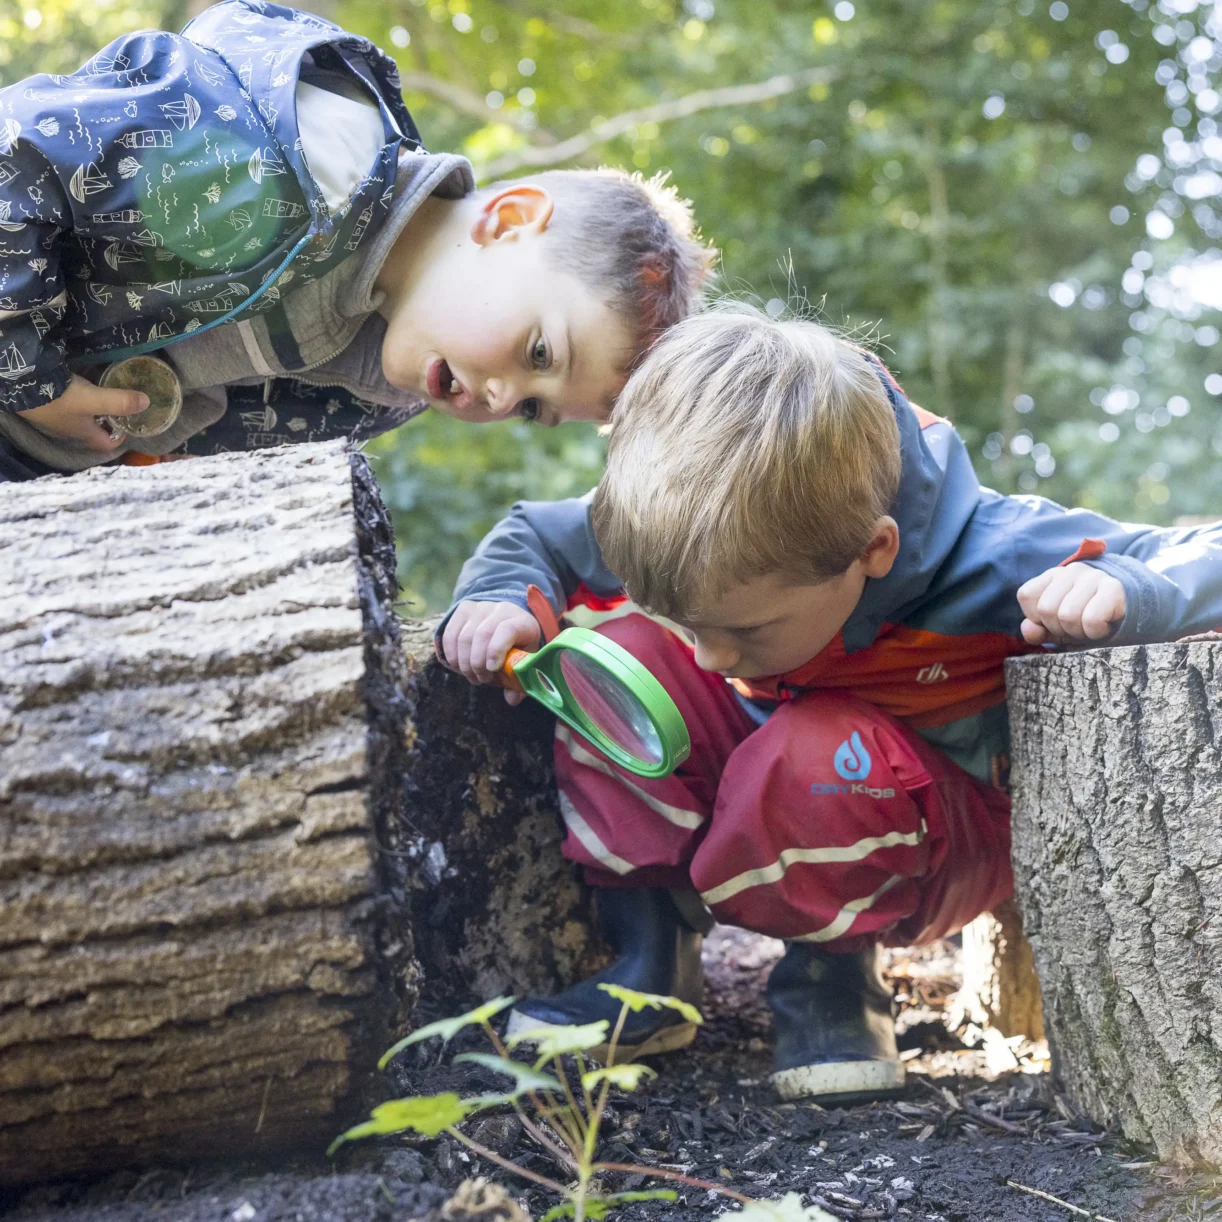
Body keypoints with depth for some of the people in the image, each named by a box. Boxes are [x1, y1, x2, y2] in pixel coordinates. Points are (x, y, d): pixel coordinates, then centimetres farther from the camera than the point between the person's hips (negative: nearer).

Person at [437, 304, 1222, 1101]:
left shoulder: (986, 557, -34)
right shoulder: (698, 532, -22)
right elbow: (533, 534, -3)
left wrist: (1116, 587, -48)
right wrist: (498, 598, -25)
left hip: (942, 834, -4)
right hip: (767, 798, 5)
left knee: (819, 755, -39)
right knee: (610, 637, -20)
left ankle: (835, 976, -8)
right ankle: (649, 959, -9)